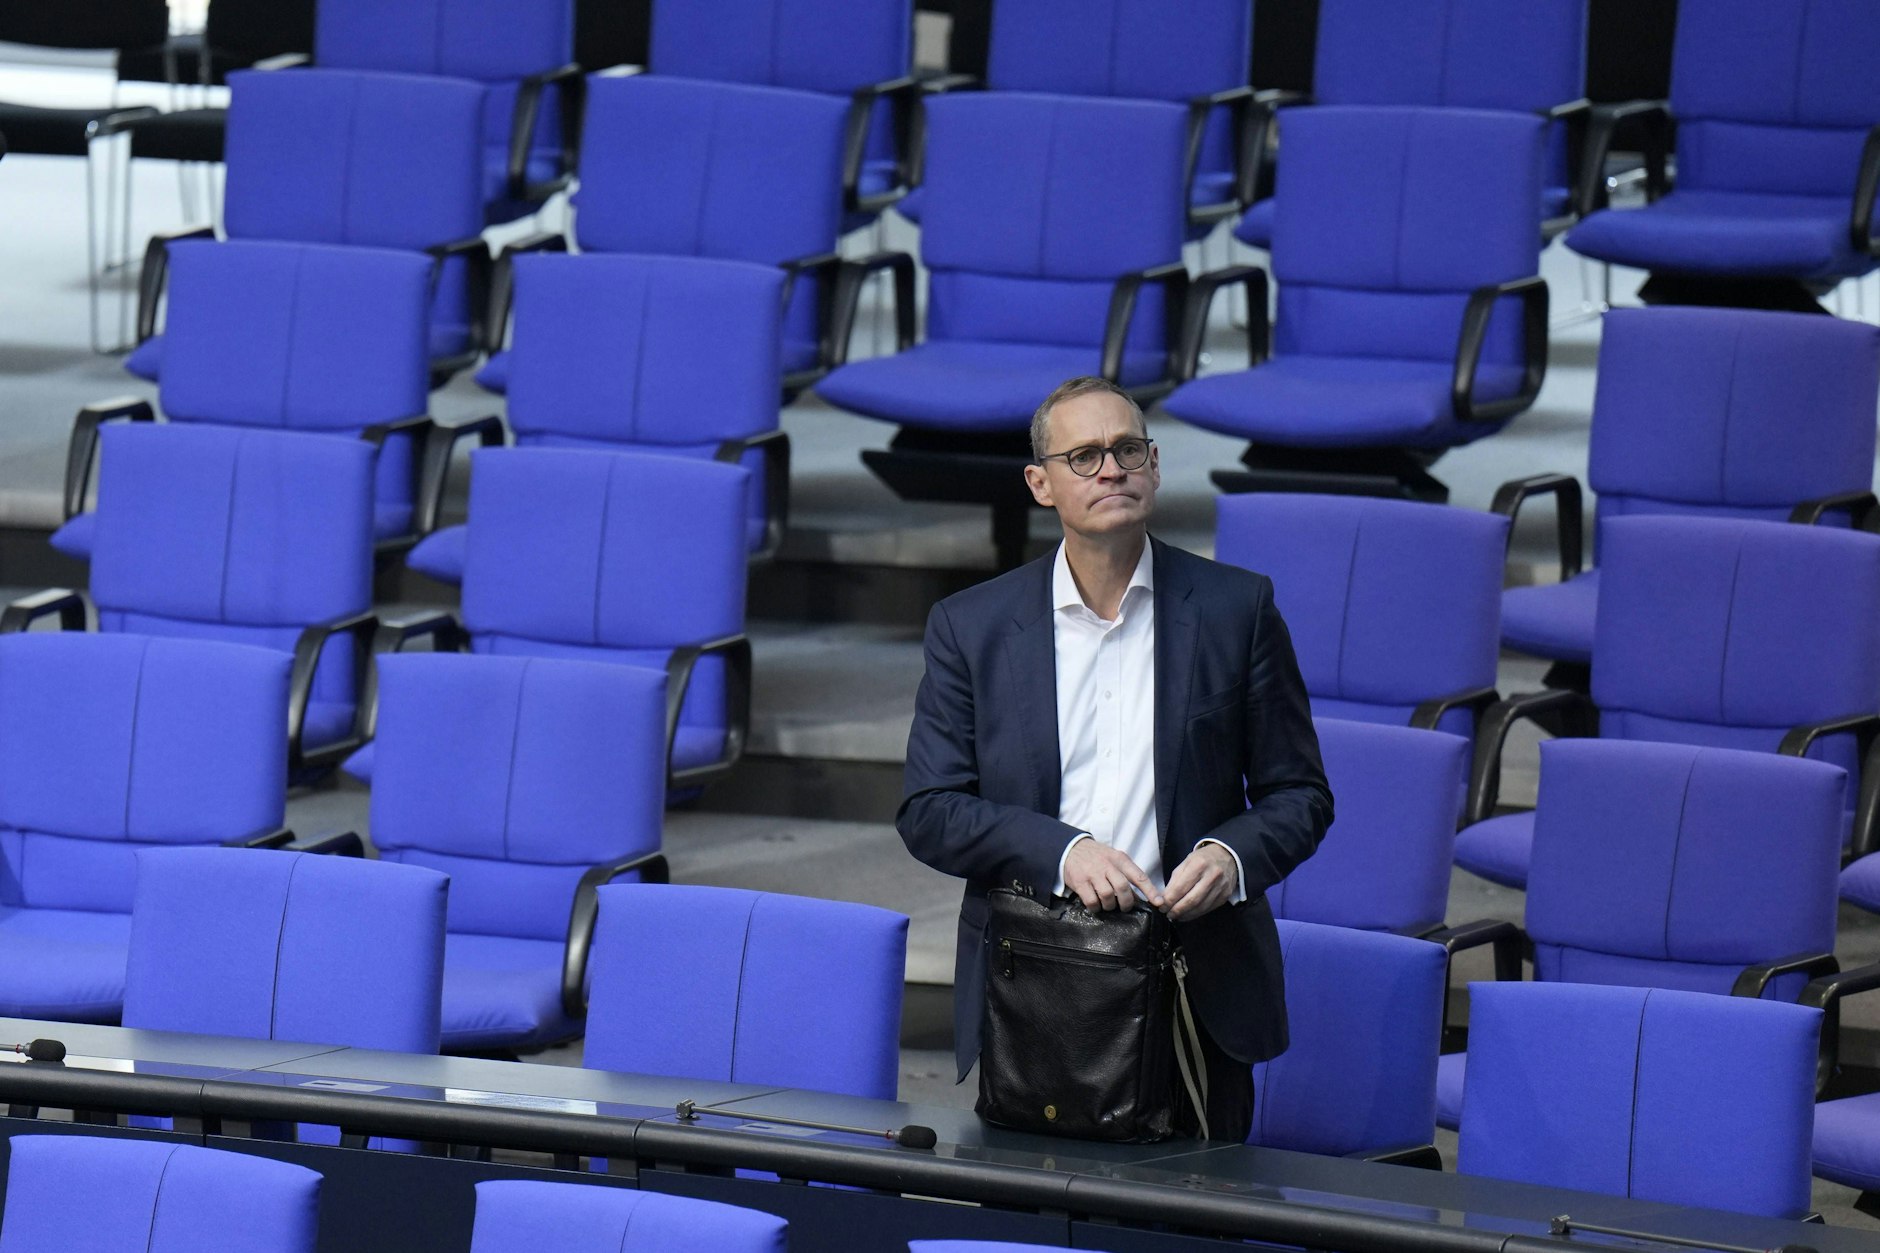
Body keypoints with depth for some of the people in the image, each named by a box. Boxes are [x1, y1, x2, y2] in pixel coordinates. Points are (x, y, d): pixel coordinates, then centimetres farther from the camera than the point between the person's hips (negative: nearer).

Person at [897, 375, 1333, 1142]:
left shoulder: (1237, 610, 6)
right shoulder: (970, 628, 7)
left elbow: (1299, 795, 10)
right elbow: (928, 812, 2)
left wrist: (1233, 853, -12)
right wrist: (1060, 851, -14)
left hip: (1197, 1000, 0)